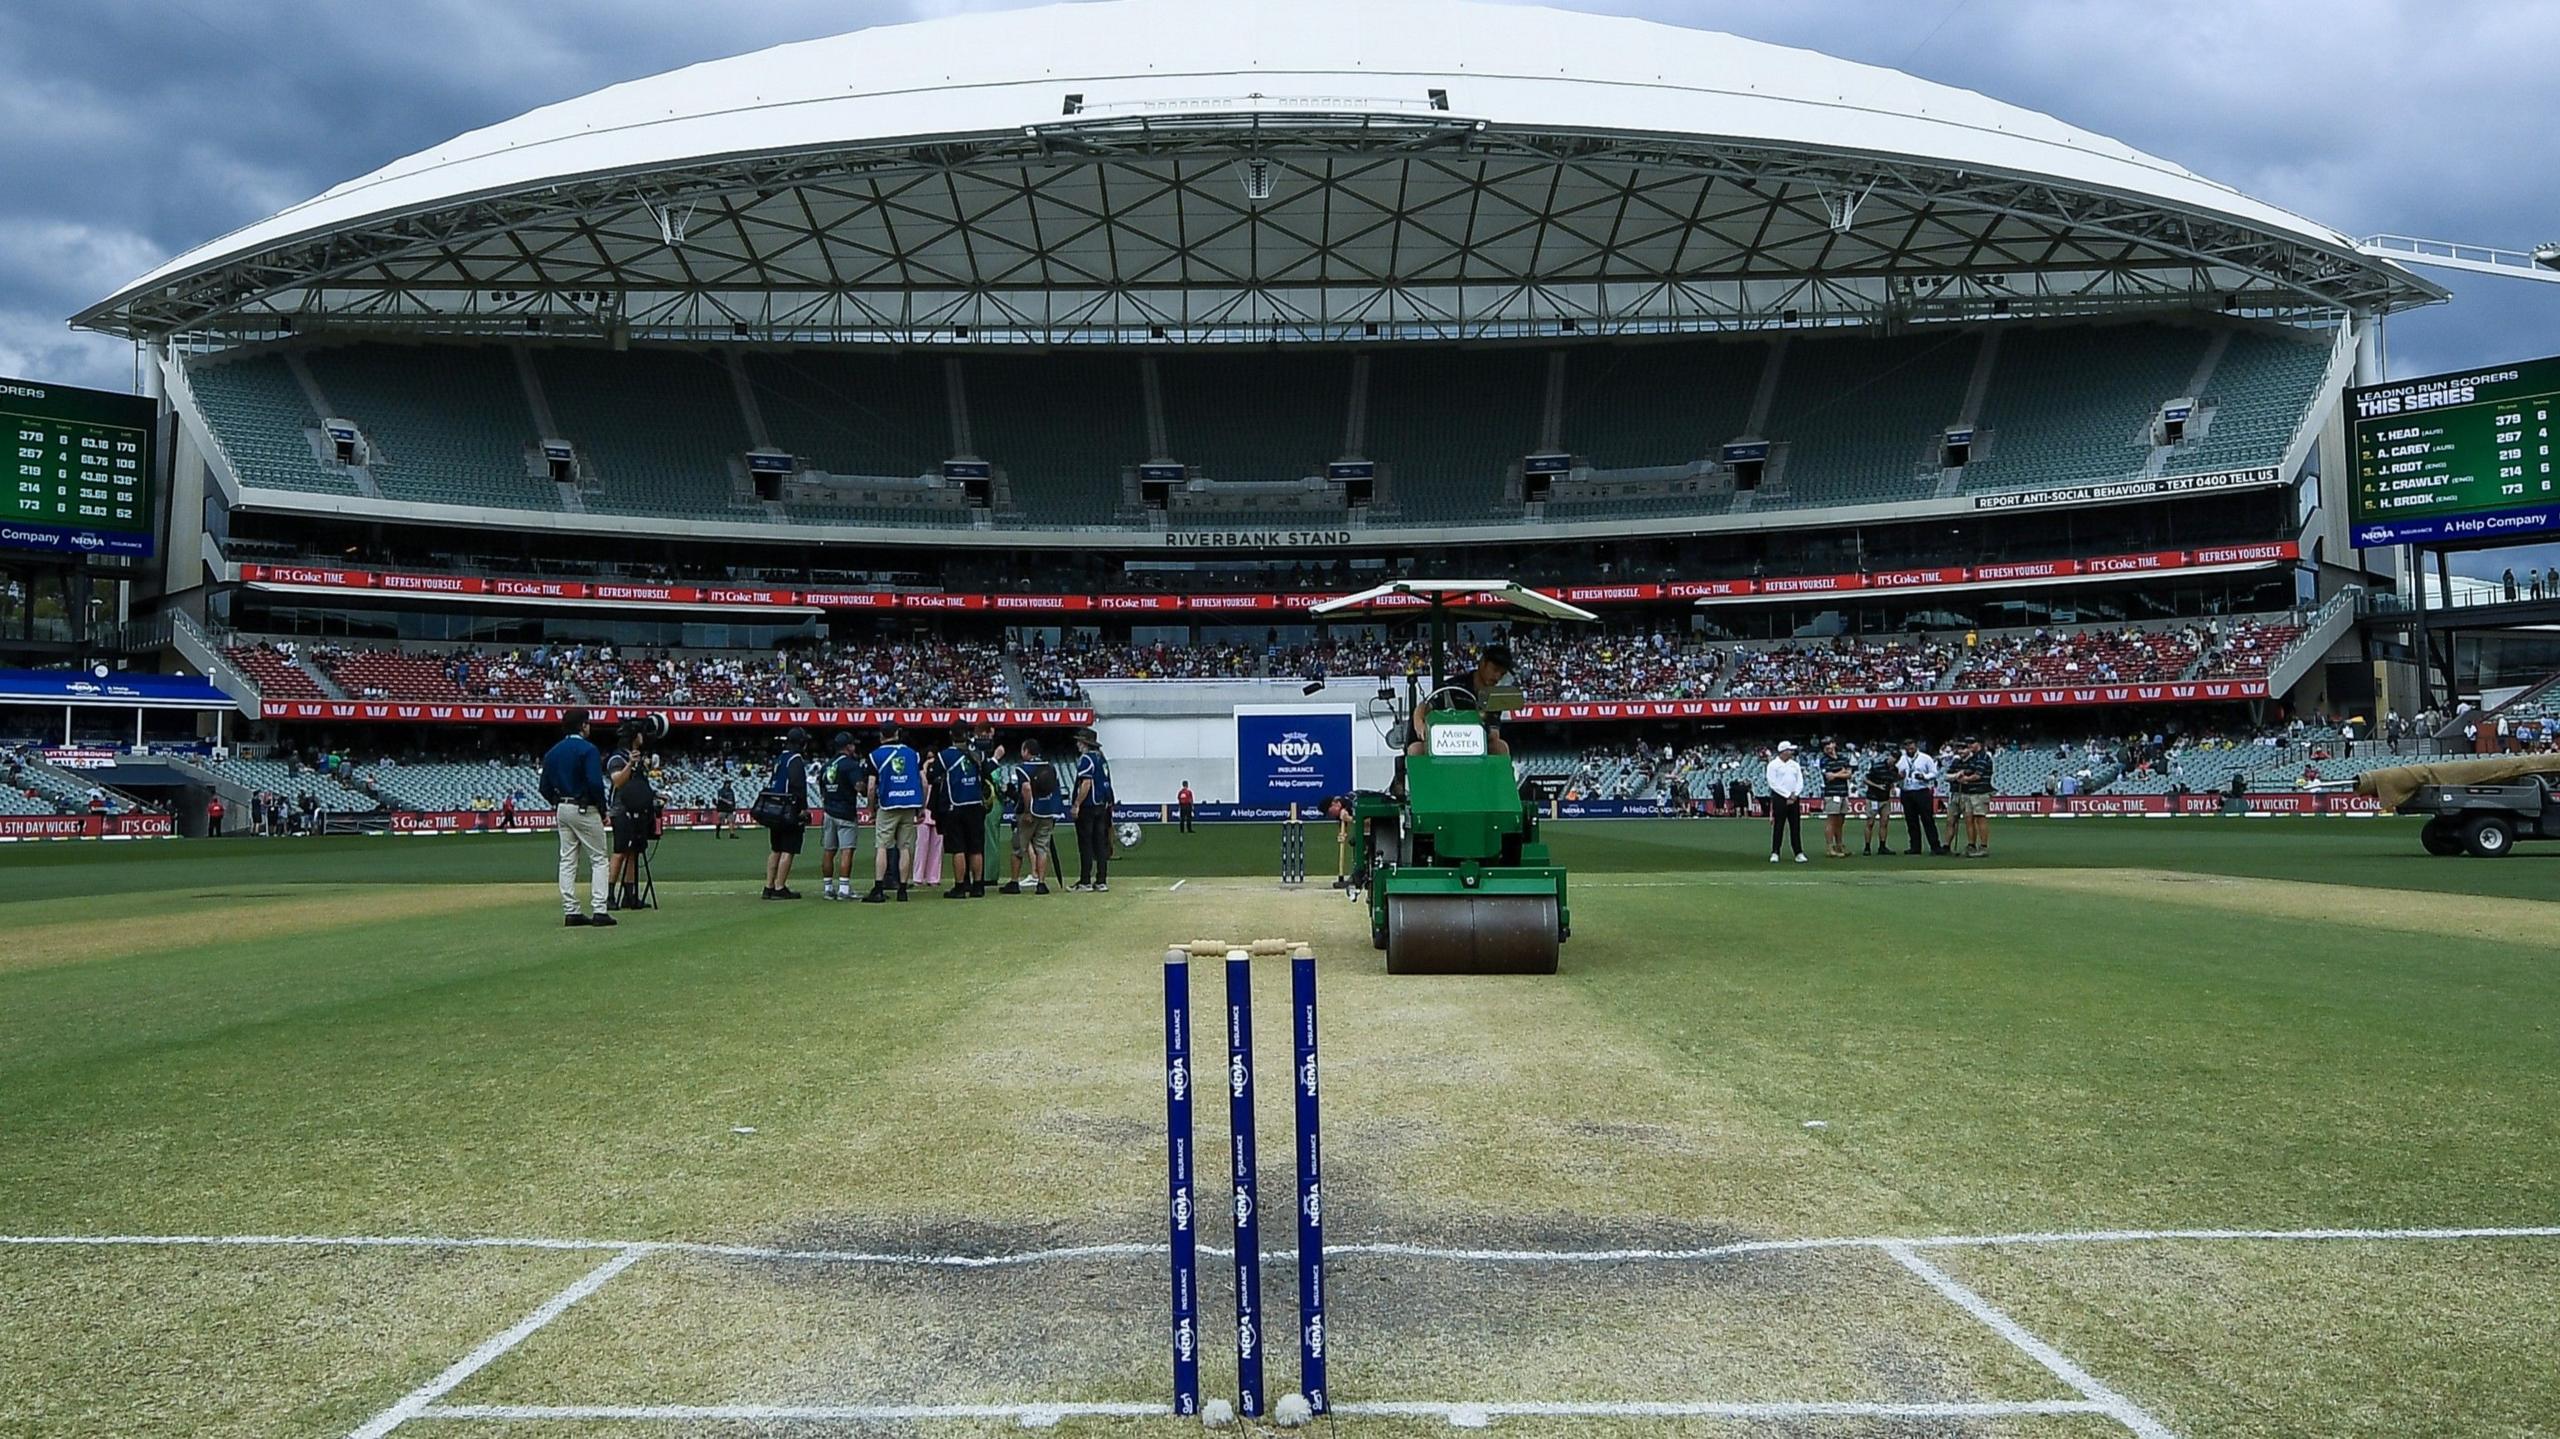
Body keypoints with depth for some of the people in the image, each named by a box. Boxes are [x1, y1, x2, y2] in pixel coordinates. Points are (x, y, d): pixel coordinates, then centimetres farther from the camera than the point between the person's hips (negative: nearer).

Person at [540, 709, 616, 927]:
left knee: (567, 861, 9)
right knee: (598, 860, -1)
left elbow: (545, 788, 11)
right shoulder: (587, 749, -12)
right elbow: (595, 783, -21)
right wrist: (602, 810, -10)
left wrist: (558, 805, 18)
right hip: (585, 809, -7)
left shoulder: (552, 752, 10)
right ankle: (598, 911, -8)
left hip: (562, 810, 7)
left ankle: (570, 911, 7)